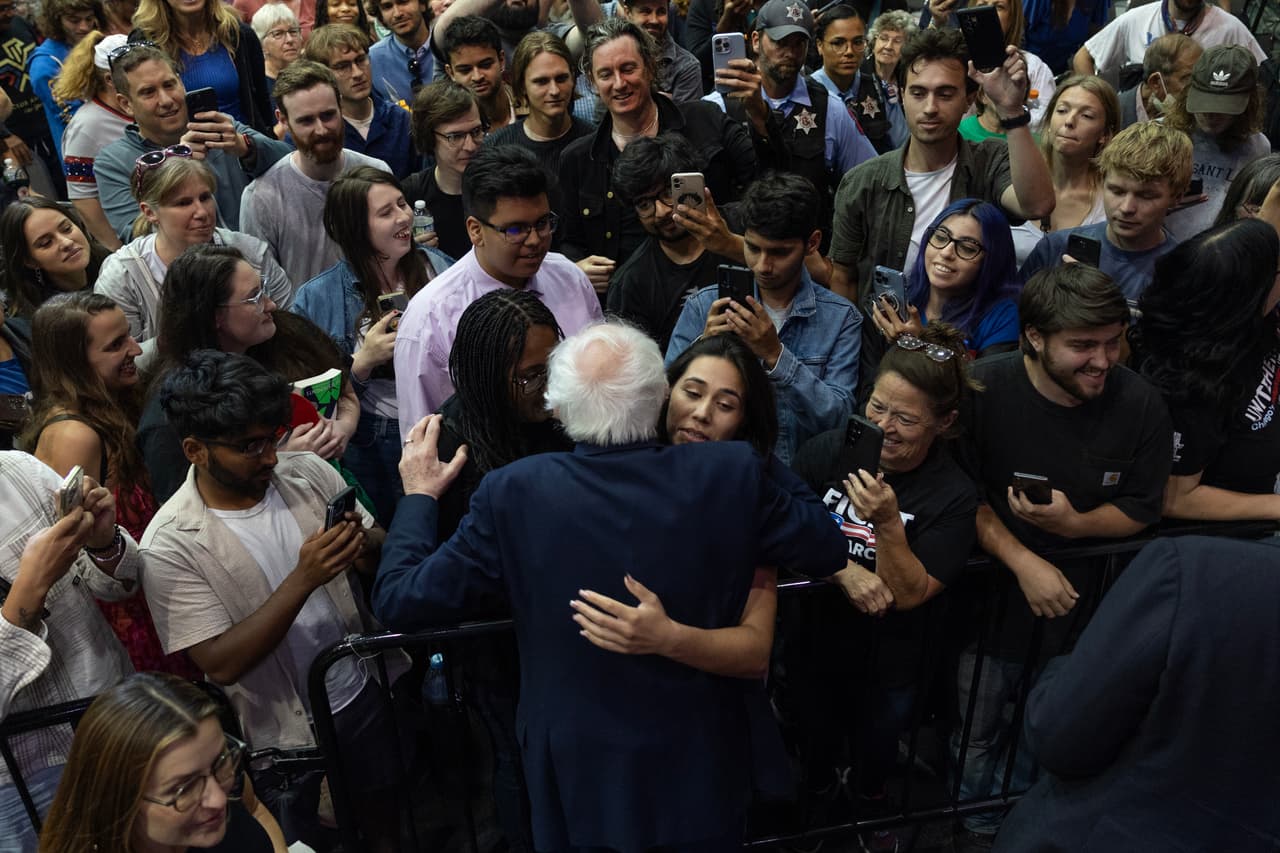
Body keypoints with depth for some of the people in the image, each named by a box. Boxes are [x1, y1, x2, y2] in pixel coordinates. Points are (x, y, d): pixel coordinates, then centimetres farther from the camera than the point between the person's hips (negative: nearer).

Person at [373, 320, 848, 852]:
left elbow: (399, 601, -14)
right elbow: (827, 550, -4)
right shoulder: (733, 474, -20)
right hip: (699, 769, 1)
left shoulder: (514, 494, -22)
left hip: (579, 781, 0)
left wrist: (418, 495, 3)